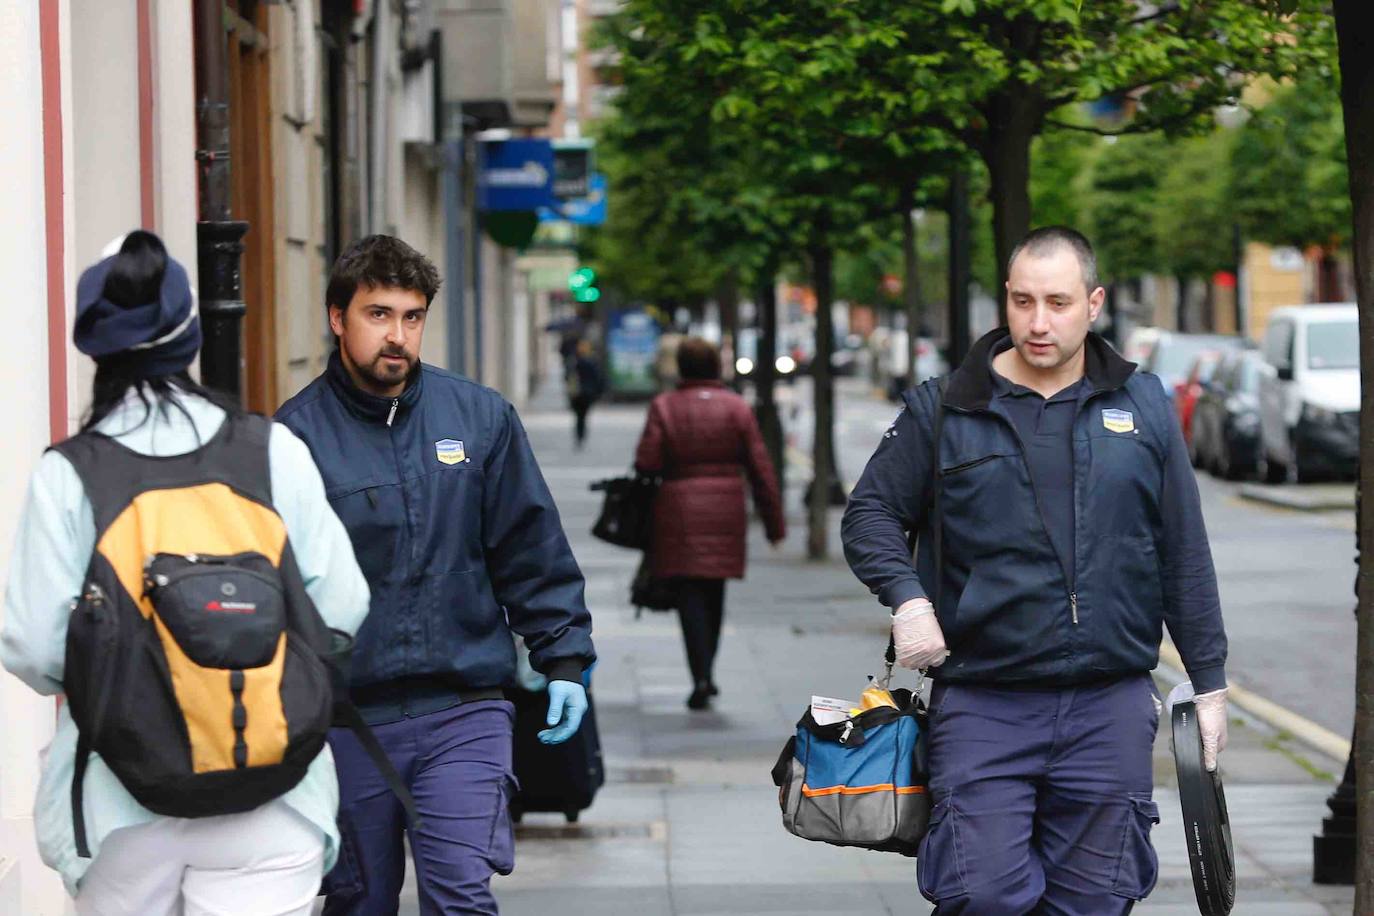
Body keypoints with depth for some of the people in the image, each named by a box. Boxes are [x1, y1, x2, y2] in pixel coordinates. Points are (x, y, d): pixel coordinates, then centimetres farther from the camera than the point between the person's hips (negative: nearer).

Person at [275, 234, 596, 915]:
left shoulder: (480, 417, 5)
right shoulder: (297, 435, -3)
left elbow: (532, 549, 10)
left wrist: (564, 660, 4)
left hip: (464, 711, 0)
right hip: (346, 719, 0)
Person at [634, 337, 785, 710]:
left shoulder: (664, 406, -3)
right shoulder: (736, 407, 2)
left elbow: (646, 464, -9)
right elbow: (760, 469, 2)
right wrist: (774, 522, 8)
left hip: (678, 511, -2)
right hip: (725, 511, 2)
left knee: (689, 594, -1)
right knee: (714, 593, 16)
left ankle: (701, 676, -15)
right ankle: (705, 673, 24)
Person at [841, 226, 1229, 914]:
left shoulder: (1143, 406, 9)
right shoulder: (942, 410, 2)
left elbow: (1185, 555, 12)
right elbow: (871, 514, 7)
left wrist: (1209, 679, 10)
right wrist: (907, 598, -12)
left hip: (1111, 705, 2)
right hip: (981, 700, -2)